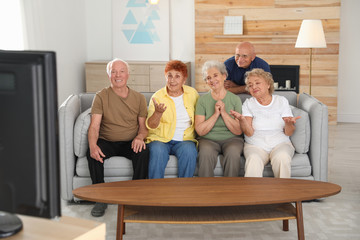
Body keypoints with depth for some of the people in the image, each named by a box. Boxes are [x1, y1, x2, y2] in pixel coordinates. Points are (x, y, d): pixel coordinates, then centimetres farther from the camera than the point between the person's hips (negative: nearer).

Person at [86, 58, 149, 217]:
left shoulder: (138, 98, 7)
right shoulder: (101, 96, 1)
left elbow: (144, 125, 6)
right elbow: (94, 125, -8)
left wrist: (139, 137, -19)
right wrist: (93, 145, -29)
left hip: (130, 143, 1)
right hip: (107, 142, 0)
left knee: (143, 152, -32)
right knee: (92, 154, -31)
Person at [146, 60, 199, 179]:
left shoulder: (192, 93, 8)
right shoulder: (158, 96, 0)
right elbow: (150, 126, -6)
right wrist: (158, 112, -26)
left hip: (185, 139, 2)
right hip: (161, 139, -1)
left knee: (189, 151, -31)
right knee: (158, 151, -33)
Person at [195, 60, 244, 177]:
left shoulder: (235, 99, 3)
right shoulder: (202, 100, 3)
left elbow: (238, 131, -3)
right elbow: (200, 131, -5)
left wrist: (224, 113, -11)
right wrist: (216, 114, -12)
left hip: (231, 139, 0)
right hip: (209, 140, 0)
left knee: (233, 153, -33)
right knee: (206, 153, -33)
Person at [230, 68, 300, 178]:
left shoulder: (281, 101, 8)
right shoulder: (248, 104, 7)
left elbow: (289, 133, 3)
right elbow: (249, 133, -5)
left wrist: (289, 123, -21)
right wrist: (242, 119, -25)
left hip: (280, 144, 1)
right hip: (255, 145, -1)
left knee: (282, 158, -33)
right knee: (253, 160, -34)